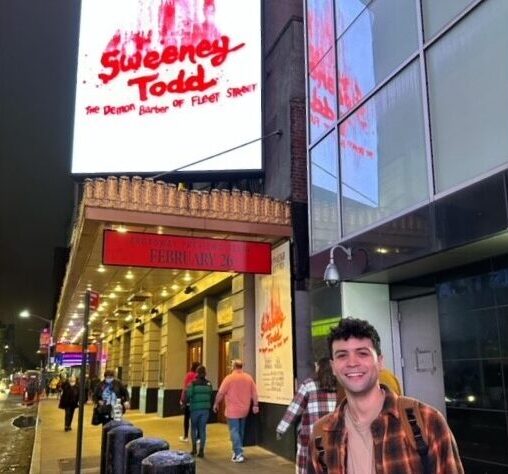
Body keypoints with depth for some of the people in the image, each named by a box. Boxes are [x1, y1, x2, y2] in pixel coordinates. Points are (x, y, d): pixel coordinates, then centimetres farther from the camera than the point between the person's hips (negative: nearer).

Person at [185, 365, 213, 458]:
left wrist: (186, 402, 7)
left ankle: (194, 447, 12)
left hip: (195, 408, -2)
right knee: (202, 429, 8)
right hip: (205, 409, 2)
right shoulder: (209, 384, 0)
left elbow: (188, 395, -12)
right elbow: (210, 396, 1)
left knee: (194, 428, 17)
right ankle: (201, 450, 6)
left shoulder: (193, 383, -9)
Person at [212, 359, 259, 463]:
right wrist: (255, 405, 12)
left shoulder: (229, 378, -12)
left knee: (234, 431, -2)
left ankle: (238, 454, -8)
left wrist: (216, 404, 2)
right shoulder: (249, 378, 2)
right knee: (240, 431, 19)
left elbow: (220, 393, -11)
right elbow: (254, 393, 3)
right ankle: (238, 450, 28)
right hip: (244, 410, 5)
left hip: (232, 410, -5)